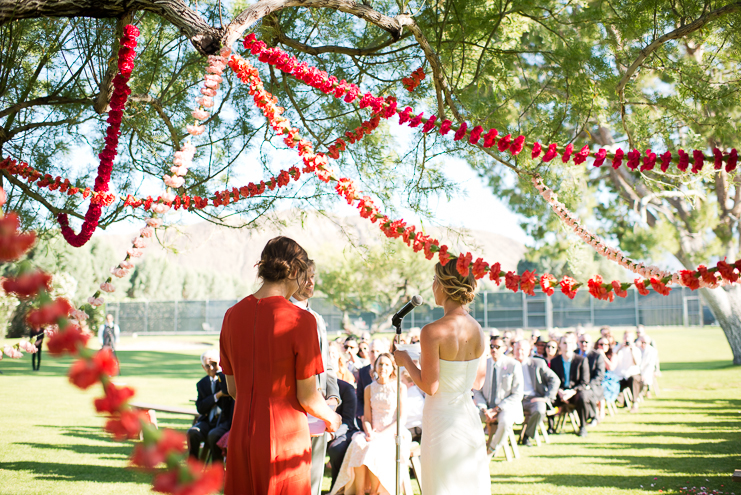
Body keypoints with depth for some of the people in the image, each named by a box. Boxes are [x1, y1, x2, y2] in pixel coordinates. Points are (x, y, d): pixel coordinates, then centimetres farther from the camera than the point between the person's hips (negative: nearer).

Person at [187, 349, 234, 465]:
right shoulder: (202, 384, 15)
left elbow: (227, 391, -21)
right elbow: (200, 408, 4)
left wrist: (219, 373, -12)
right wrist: (217, 395, -10)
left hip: (225, 421, -4)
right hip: (208, 421, 4)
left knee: (213, 435, -33)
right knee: (192, 433, -25)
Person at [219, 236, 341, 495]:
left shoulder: (233, 315, 2)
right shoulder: (301, 320, -15)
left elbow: (233, 389, 10)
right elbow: (307, 396, -11)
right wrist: (331, 418, 9)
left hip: (241, 438, 5)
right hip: (286, 439, -5)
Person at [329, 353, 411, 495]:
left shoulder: (400, 388, 0)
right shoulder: (369, 389, 13)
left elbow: (402, 419, -5)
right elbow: (366, 418, 11)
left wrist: (381, 434, -15)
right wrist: (369, 433, -10)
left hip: (392, 434, -3)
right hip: (374, 434, 3)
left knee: (374, 448, -34)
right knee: (358, 444, -29)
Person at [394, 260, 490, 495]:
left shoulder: (433, 332, -18)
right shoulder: (478, 330, 2)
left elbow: (430, 386, -17)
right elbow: (478, 381, 11)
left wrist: (406, 361, -2)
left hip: (442, 419, -6)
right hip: (469, 417, 6)